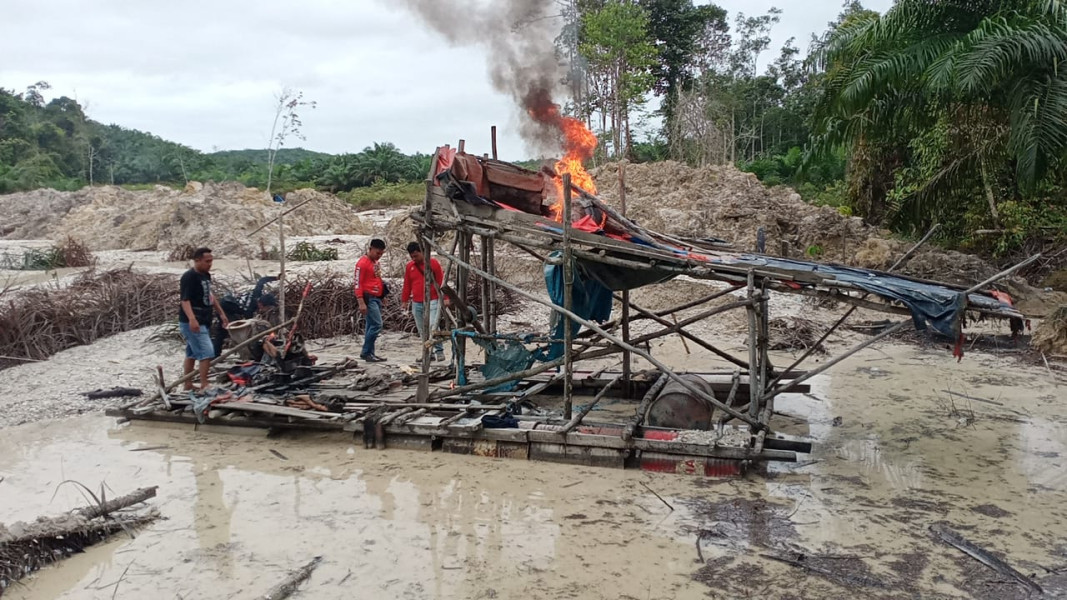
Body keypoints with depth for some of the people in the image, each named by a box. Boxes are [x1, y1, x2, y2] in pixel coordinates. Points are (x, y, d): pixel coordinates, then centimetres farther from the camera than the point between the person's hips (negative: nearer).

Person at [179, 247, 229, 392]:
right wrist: (192, 319, -39)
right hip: (192, 323, -9)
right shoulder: (189, 277, -17)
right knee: (207, 352, -15)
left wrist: (221, 313, 27)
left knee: (192, 353, 15)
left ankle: (188, 386, 22)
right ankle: (204, 386, -11)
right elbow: (185, 300, -24)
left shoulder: (206, 275, 12)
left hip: (203, 321, 9)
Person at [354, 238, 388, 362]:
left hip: (377, 298, 9)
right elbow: (358, 283, -16)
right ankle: (366, 353, -7)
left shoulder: (375, 262, 16)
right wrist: (361, 303, -21)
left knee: (371, 325, 10)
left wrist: (383, 292, 17)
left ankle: (370, 353, 14)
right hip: (369, 298, -9)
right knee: (377, 325, -14)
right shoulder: (363, 263, -12)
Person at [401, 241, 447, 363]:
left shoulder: (433, 263, -2)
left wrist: (445, 298, -5)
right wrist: (404, 300, 15)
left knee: (432, 327, -16)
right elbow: (407, 285, 17)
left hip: (432, 302, -5)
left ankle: (439, 351, -9)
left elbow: (441, 281, -2)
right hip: (416, 304, 5)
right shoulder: (409, 266, 11)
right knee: (422, 331, 6)